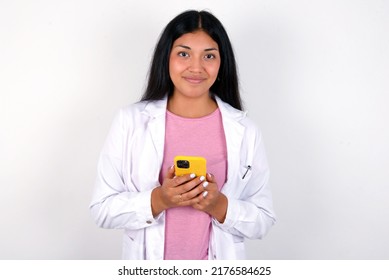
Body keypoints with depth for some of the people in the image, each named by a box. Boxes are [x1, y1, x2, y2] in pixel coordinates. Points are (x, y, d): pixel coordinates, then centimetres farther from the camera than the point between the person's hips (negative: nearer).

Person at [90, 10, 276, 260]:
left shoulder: (245, 131, -8)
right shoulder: (130, 121, -10)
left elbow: (263, 221, -5)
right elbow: (102, 210, -10)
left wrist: (219, 205, -22)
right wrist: (158, 200, -24)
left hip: (218, 266, 1)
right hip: (148, 269, 0)